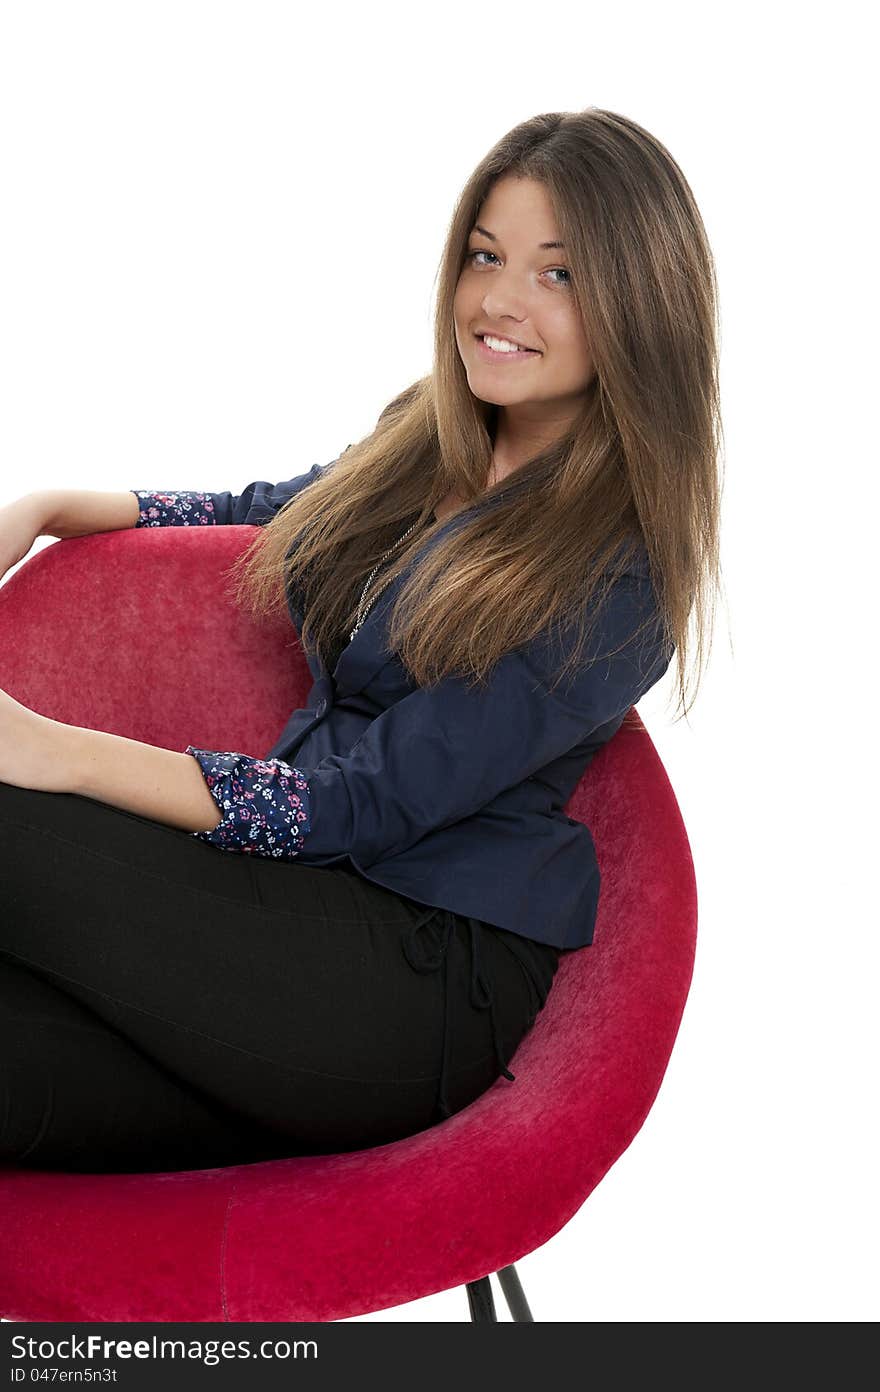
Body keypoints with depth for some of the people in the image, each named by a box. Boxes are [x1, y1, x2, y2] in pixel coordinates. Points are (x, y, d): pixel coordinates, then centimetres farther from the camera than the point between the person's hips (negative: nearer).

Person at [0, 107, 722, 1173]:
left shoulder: (617, 568, -14)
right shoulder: (427, 438, 10)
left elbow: (369, 804, -19)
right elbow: (266, 512, 29)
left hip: (432, 973, -7)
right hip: (304, 887, 7)